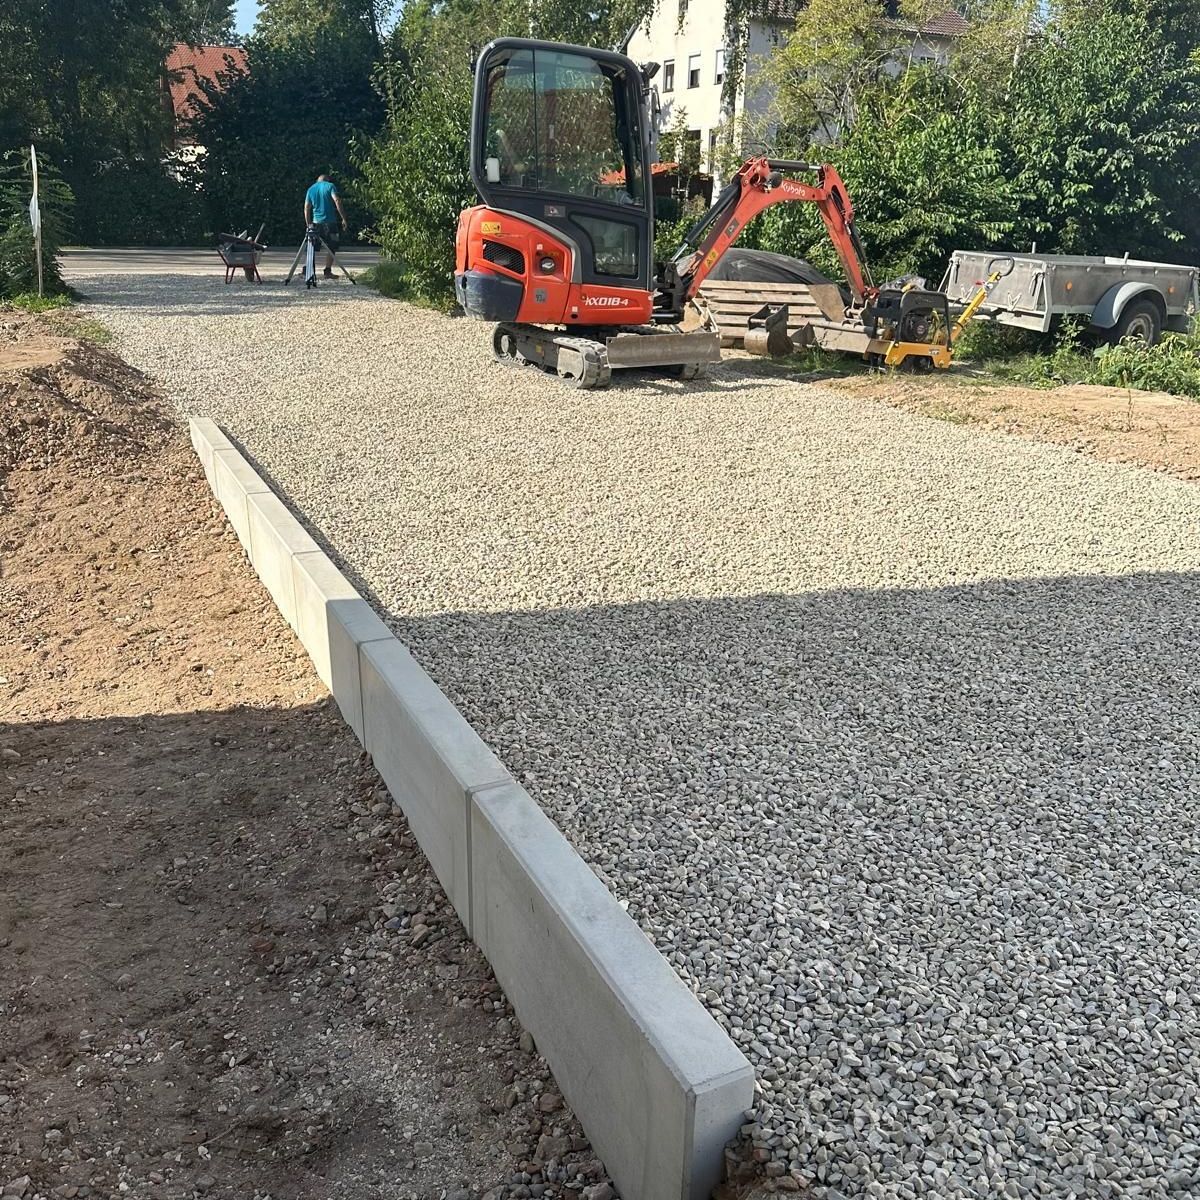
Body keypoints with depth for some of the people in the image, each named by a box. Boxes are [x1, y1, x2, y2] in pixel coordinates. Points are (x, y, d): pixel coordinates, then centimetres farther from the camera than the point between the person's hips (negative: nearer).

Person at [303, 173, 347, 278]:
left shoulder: (310, 189, 15)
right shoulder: (330, 186, 2)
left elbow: (306, 208, 11)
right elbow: (337, 201, -11)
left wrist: (309, 224, 16)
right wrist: (343, 218, -11)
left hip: (316, 222, 4)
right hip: (330, 222, -4)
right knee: (331, 248, 2)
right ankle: (328, 271, -3)